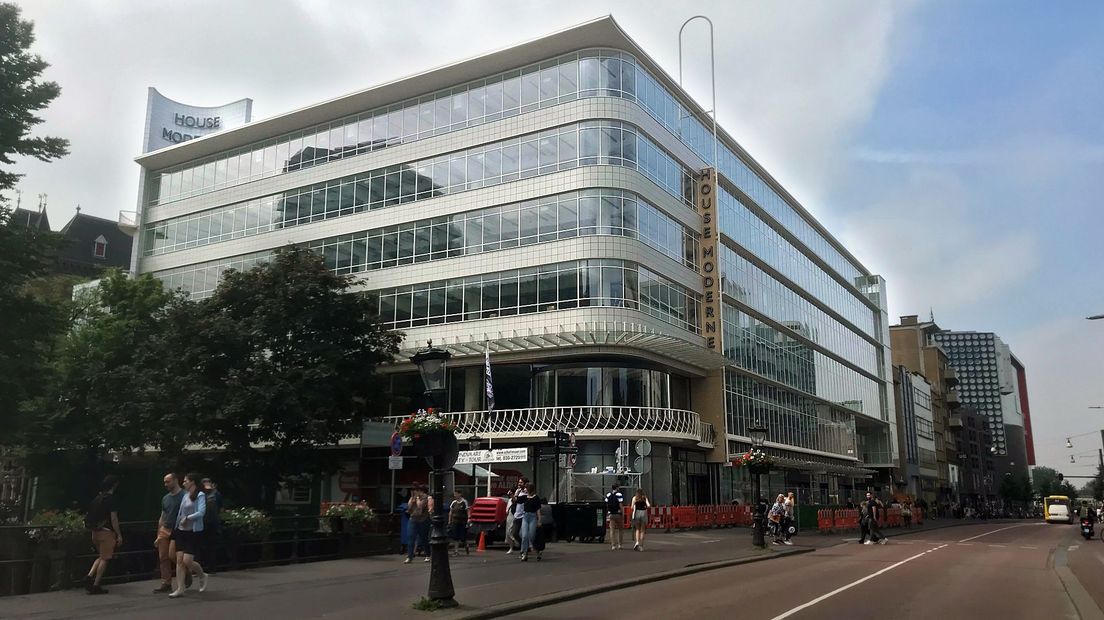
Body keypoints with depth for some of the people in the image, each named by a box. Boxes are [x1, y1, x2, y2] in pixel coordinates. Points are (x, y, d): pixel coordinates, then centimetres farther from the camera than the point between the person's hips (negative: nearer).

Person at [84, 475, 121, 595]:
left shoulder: (98, 497, 11)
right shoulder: (110, 499, -12)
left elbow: (89, 515, 17)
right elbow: (113, 518, -15)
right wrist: (119, 535, -11)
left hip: (95, 531, 8)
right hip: (106, 531, -8)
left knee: (101, 556, 21)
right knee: (104, 558, 0)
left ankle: (89, 576, 5)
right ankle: (96, 585, 0)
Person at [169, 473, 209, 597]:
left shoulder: (200, 495, -9)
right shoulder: (185, 495, 12)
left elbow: (201, 512, -19)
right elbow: (181, 512, 18)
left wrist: (187, 518, -17)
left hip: (193, 532, -7)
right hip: (181, 531, 7)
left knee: (187, 561, -8)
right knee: (179, 560, 1)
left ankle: (202, 576, 20)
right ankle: (180, 589, 5)